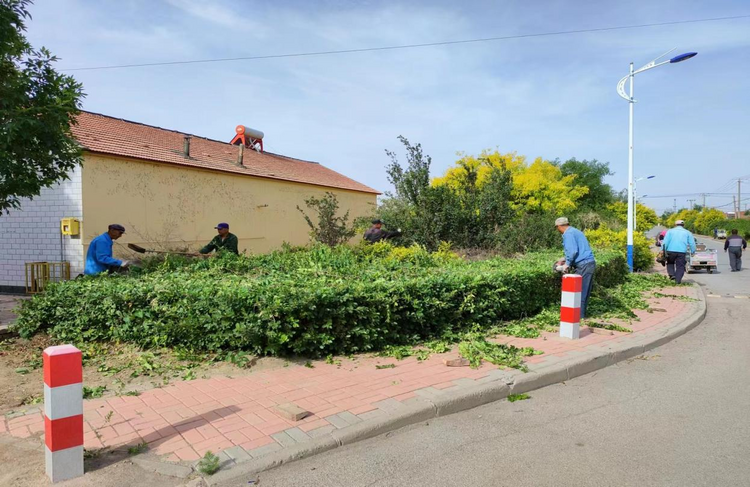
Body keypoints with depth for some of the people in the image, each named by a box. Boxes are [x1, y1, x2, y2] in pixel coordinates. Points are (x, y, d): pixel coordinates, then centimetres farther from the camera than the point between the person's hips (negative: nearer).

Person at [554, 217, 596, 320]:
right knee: (584, 291, 14)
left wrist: (567, 264, -7)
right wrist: (565, 259, 25)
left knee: (580, 291, -2)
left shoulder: (568, 234, -10)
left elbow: (573, 251, -20)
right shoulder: (575, 231, 20)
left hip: (583, 265, -10)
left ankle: (579, 316, 3)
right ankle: (581, 313, 21)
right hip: (590, 264, 10)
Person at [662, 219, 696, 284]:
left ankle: (671, 274, 1)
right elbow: (692, 243, 9)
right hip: (682, 252, 0)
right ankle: (678, 280, 0)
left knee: (670, 263, 21)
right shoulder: (687, 232, 16)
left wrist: (663, 250, -3)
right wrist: (693, 252, 13)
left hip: (671, 251, 0)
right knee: (680, 266, 7)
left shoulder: (670, 231, 12)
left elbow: (665, 242, 0)